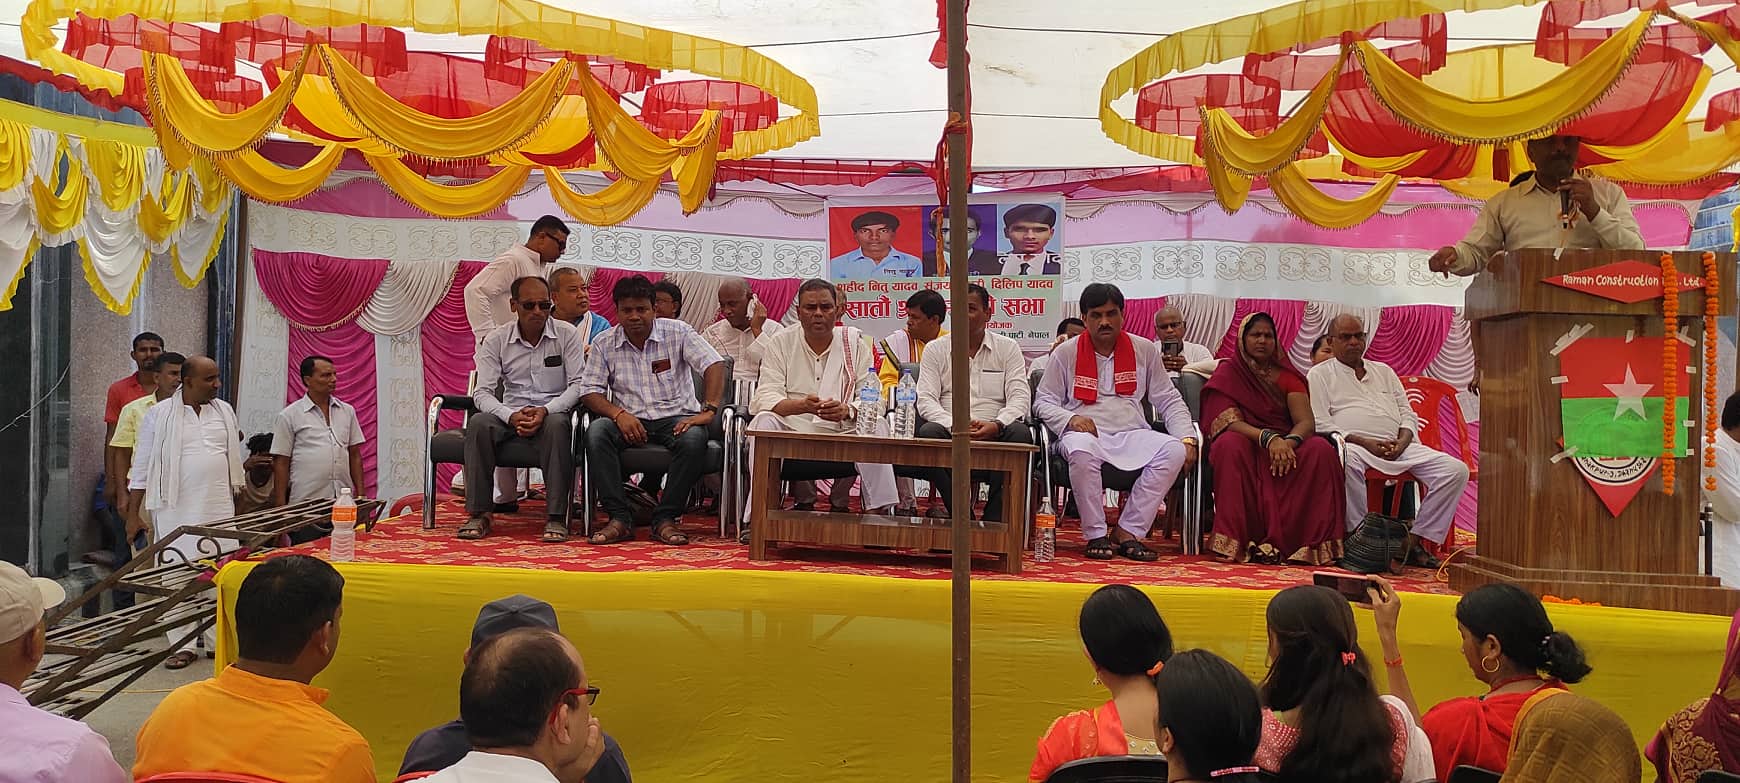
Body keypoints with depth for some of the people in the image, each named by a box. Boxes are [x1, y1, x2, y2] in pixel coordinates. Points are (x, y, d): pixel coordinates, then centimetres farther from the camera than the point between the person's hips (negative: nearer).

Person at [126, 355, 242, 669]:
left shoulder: (224, 411, 8)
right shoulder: (160, 414, -2)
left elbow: (237, 439, 20)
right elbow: (142, 466, 1)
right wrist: (133, 513, -1)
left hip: (219, 507, 3)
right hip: (175, 509, -3)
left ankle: (218, 639, 13)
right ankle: (183, 645, 7)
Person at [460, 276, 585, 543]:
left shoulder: (567, 334, 1)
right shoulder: (496, 340, 3)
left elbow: (577, 385, -4)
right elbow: (482, 393, -4)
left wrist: (545, 411, -21)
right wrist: (512, 416, -24)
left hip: (553, 412, -2)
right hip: (510, 413, 2)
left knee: (556, 425, -37)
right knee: (478, 423, -30)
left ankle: (556, 516, -34)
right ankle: (479, 512, -23)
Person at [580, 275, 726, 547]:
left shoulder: (677, 332, -1)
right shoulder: (605, 343, 5)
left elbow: (715, 365, -10)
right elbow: (589, 391, 1)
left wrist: (708, 411, -24)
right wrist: (619, 414, -18)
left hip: (675, 417, -1)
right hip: (629, 420, 2)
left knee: (694, 439, -35)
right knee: (596, 433, -29)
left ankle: (666, 519, -22)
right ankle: (620, 518, -24)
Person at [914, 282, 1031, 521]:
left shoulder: (1008, 348, 13)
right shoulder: (936, 349, 13)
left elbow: (1020, 397, 2)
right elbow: (925, 399, 2)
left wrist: (996, 425, -19)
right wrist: (953, 425, -17)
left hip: (994, 433, 0)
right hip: (949, 433, 0)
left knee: (1020, 433, -32)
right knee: (928, 432, -33)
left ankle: (994, 520, -22)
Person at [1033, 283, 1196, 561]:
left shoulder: (1145, 350, 14)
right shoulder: (1066, 353, 8)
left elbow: (1169, 401, 15)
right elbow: (1043, 402, 8)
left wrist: (1188, 438, -1)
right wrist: (1071, 419, -14)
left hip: (1132, 434, 3)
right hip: (1085, 432, -2)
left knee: (1174, 450, -27)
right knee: (1082, 451, -39)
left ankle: (1128, 532, -21)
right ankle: (1095, 535, -23)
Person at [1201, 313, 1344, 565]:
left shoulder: (1287, 376, 10)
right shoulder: (1227, 374, 3)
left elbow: (1306, 421, -3)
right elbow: (1229, 422, -11)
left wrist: (1290, 441, -27)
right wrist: (1268, 438, -29)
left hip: (1286, 445, 3)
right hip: (1246, 443, -2)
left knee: (1321, 450, -28)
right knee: (1229, 446, -37)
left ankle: (1314, 543, -28)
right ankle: (1234, 541, -36)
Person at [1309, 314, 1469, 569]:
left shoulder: (1384, 371, 28)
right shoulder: (1321, 374, 12)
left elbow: (1407, 414, 21)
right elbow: (1320, 423, -1)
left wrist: (1401, 442, -2)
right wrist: (1364, 442, -13)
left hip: (1398, 446, 5)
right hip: (1352, 444, -5)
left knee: (1456, 469, -16)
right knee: (1347, 462, -43)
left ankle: (1414, 541, -16)